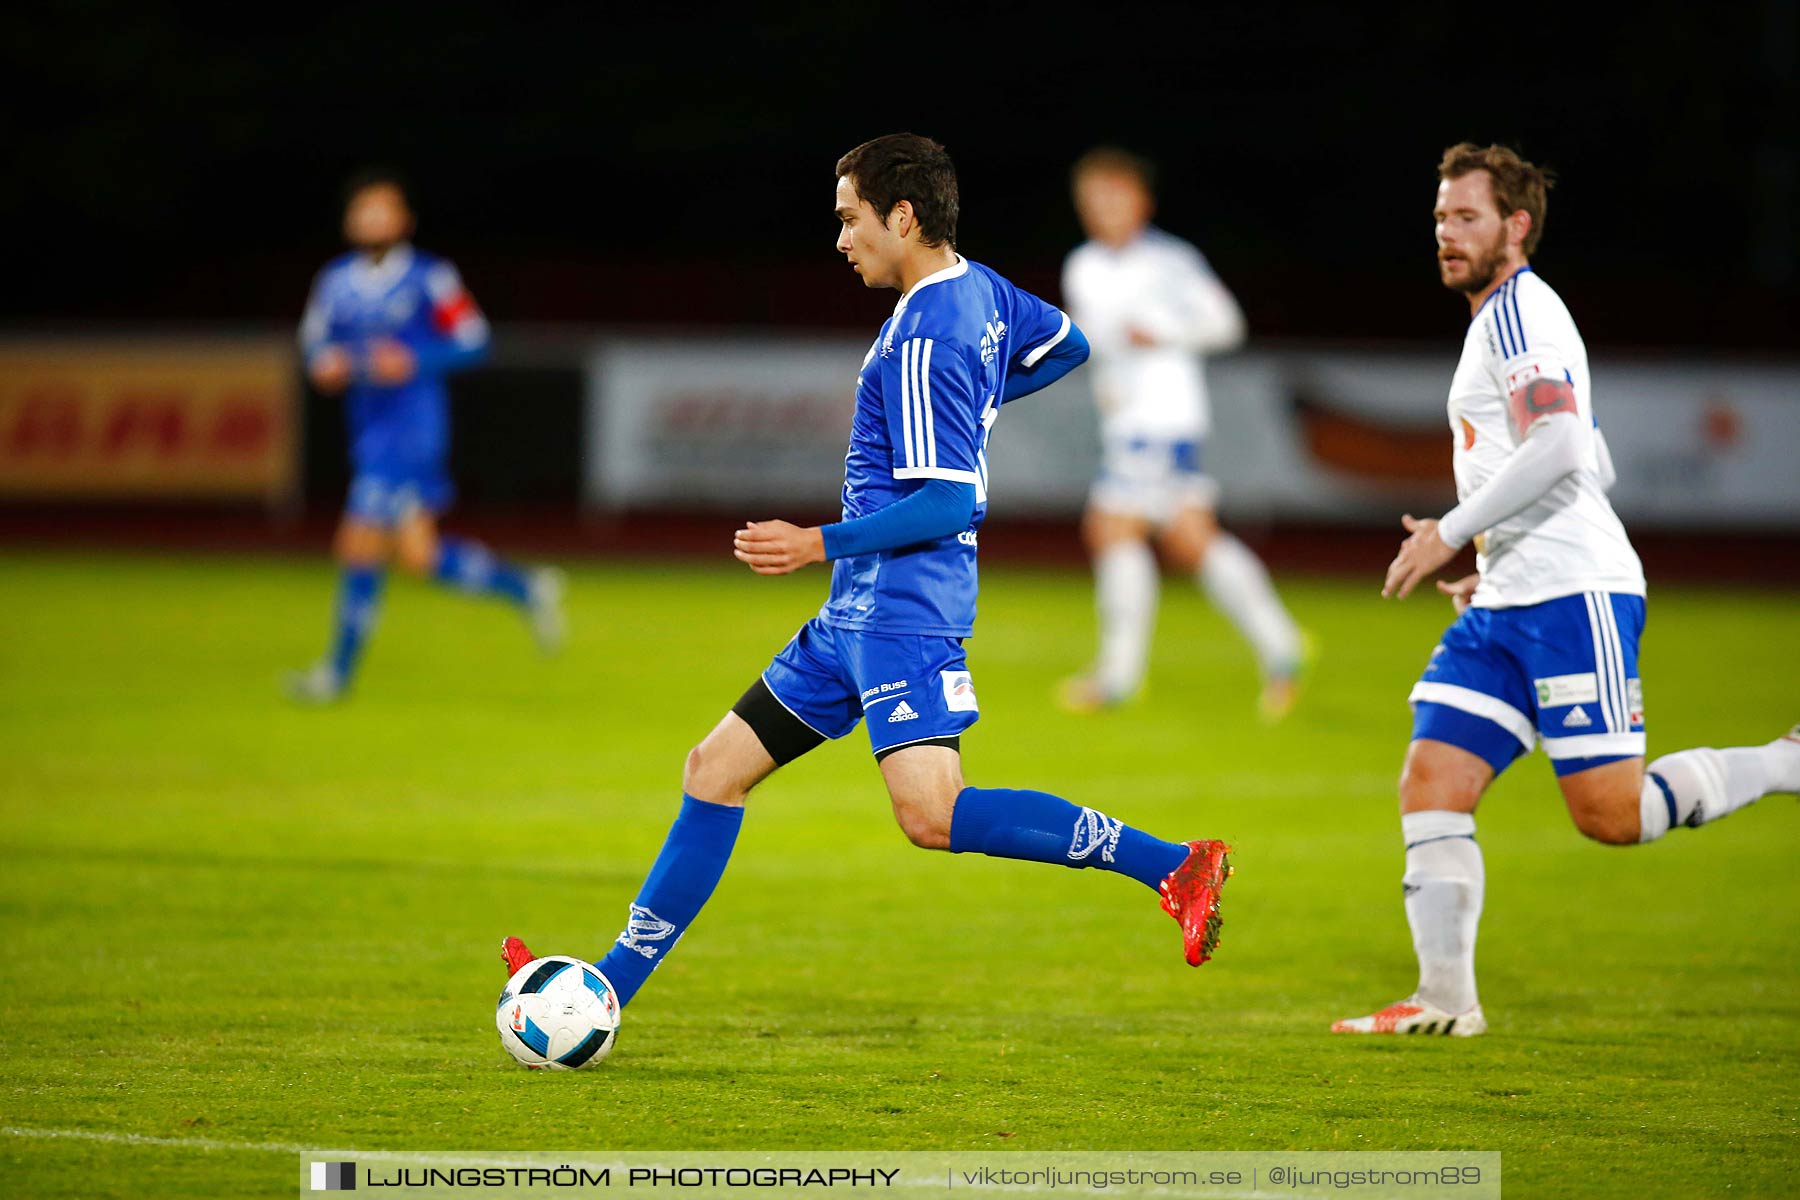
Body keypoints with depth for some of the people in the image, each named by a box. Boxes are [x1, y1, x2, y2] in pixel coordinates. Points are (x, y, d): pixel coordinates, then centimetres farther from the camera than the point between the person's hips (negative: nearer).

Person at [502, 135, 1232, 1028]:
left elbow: (949, 501, -21)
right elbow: (1070, 345, 30)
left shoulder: (923, 341, -17)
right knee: (716, 769, 11)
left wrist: (820, 544, -18)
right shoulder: (980, 292, 11)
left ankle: (1173, 865, -22)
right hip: (860, 613, 10)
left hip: (900, 610, -10)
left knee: (932, 815, -23)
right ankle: (609, 988, 13)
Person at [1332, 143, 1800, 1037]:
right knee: (1430, 786, -3)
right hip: (1508, 605, 10)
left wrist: (1452, 533, -18)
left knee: (1610, 814, -11)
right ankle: (1445, 998, -4)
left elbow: (1560, 447, -23)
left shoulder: (1521, 310, -8)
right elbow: (1597, 466, 29)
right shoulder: (1500, 320, 23)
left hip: (1574, 595, -10)